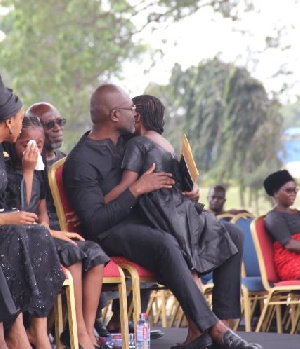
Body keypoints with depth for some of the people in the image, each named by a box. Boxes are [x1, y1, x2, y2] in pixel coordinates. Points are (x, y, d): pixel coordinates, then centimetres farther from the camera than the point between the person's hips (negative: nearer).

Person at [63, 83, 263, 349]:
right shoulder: (81, 161, -12)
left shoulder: (126, 141, 13)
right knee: (165, 244, -39)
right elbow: (94, 223, -21)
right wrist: (137, 190, -19)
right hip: (110, 232, -8)